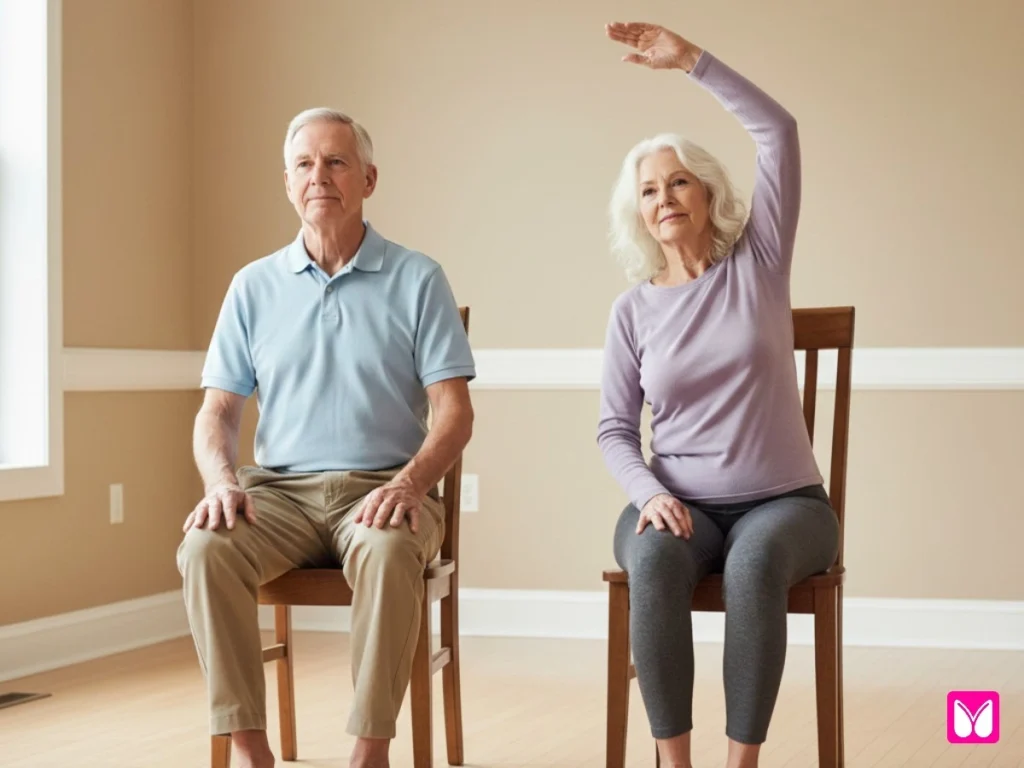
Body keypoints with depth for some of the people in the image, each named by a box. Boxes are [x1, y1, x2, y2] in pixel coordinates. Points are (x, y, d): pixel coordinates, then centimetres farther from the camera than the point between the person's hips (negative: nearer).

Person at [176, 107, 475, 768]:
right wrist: (222, 482, -12)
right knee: (205, 550, -29)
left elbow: (454, 413, -1)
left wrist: (410, 482, -20)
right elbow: (217, 412, 10)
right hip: (281, 489, 3)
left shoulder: (417, 279, 5)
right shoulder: (255, 286, 13)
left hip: (381, 489, -2)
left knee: (388, 554, -37)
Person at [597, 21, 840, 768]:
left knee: (756, 564, -37)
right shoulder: (633, 310, 5)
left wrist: (692, 59, -10)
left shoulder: (758, 264, 2)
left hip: (783, 502, -1)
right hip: (680, 503, 1)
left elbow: (780, 132, -7)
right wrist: (649, 493, -15)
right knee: (654, 561, -35)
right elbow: (615, 429, 6)